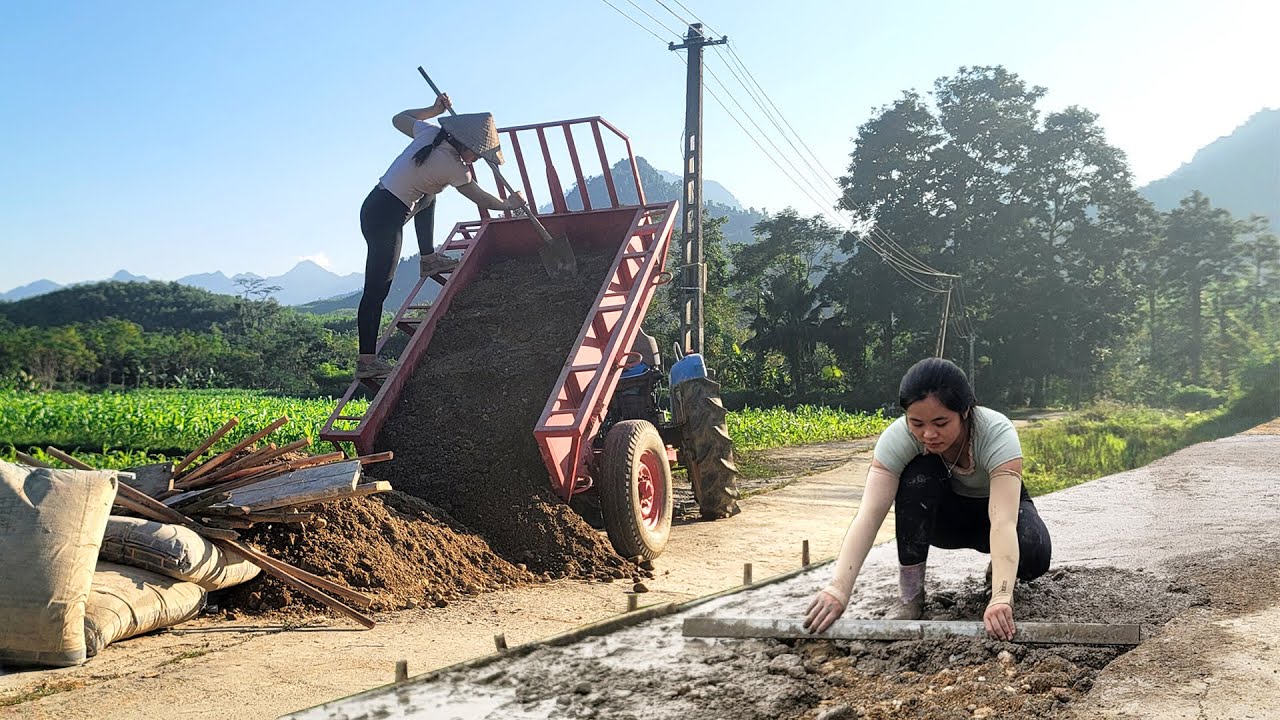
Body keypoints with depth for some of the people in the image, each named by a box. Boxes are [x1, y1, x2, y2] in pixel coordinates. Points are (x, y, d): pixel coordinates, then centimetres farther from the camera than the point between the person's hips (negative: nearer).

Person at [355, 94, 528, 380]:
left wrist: (434, 109, 23)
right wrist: (508, 205, 15)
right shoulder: (452, 166, -16)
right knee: (377, 290, -7)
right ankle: (367, 361, -5)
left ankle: (428, 259, 33)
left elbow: (398, 119, 23)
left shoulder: (429, 132, 4)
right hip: (385, 218, -9)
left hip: (375, 204, 9)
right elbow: (481, 199, -2)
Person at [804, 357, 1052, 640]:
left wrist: (1001, 597, -61)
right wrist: (839, 588, -53)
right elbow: (868, 516, -40)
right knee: (919, 472, -33)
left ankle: (997, 570, 5)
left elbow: (1003, 522, -47)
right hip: (944, 513, 1)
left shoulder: (998, 433, -36)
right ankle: (909, 595, -20)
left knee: (1032, 556, -33)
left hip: (996, 506, -1)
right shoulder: (899, 437, -31)